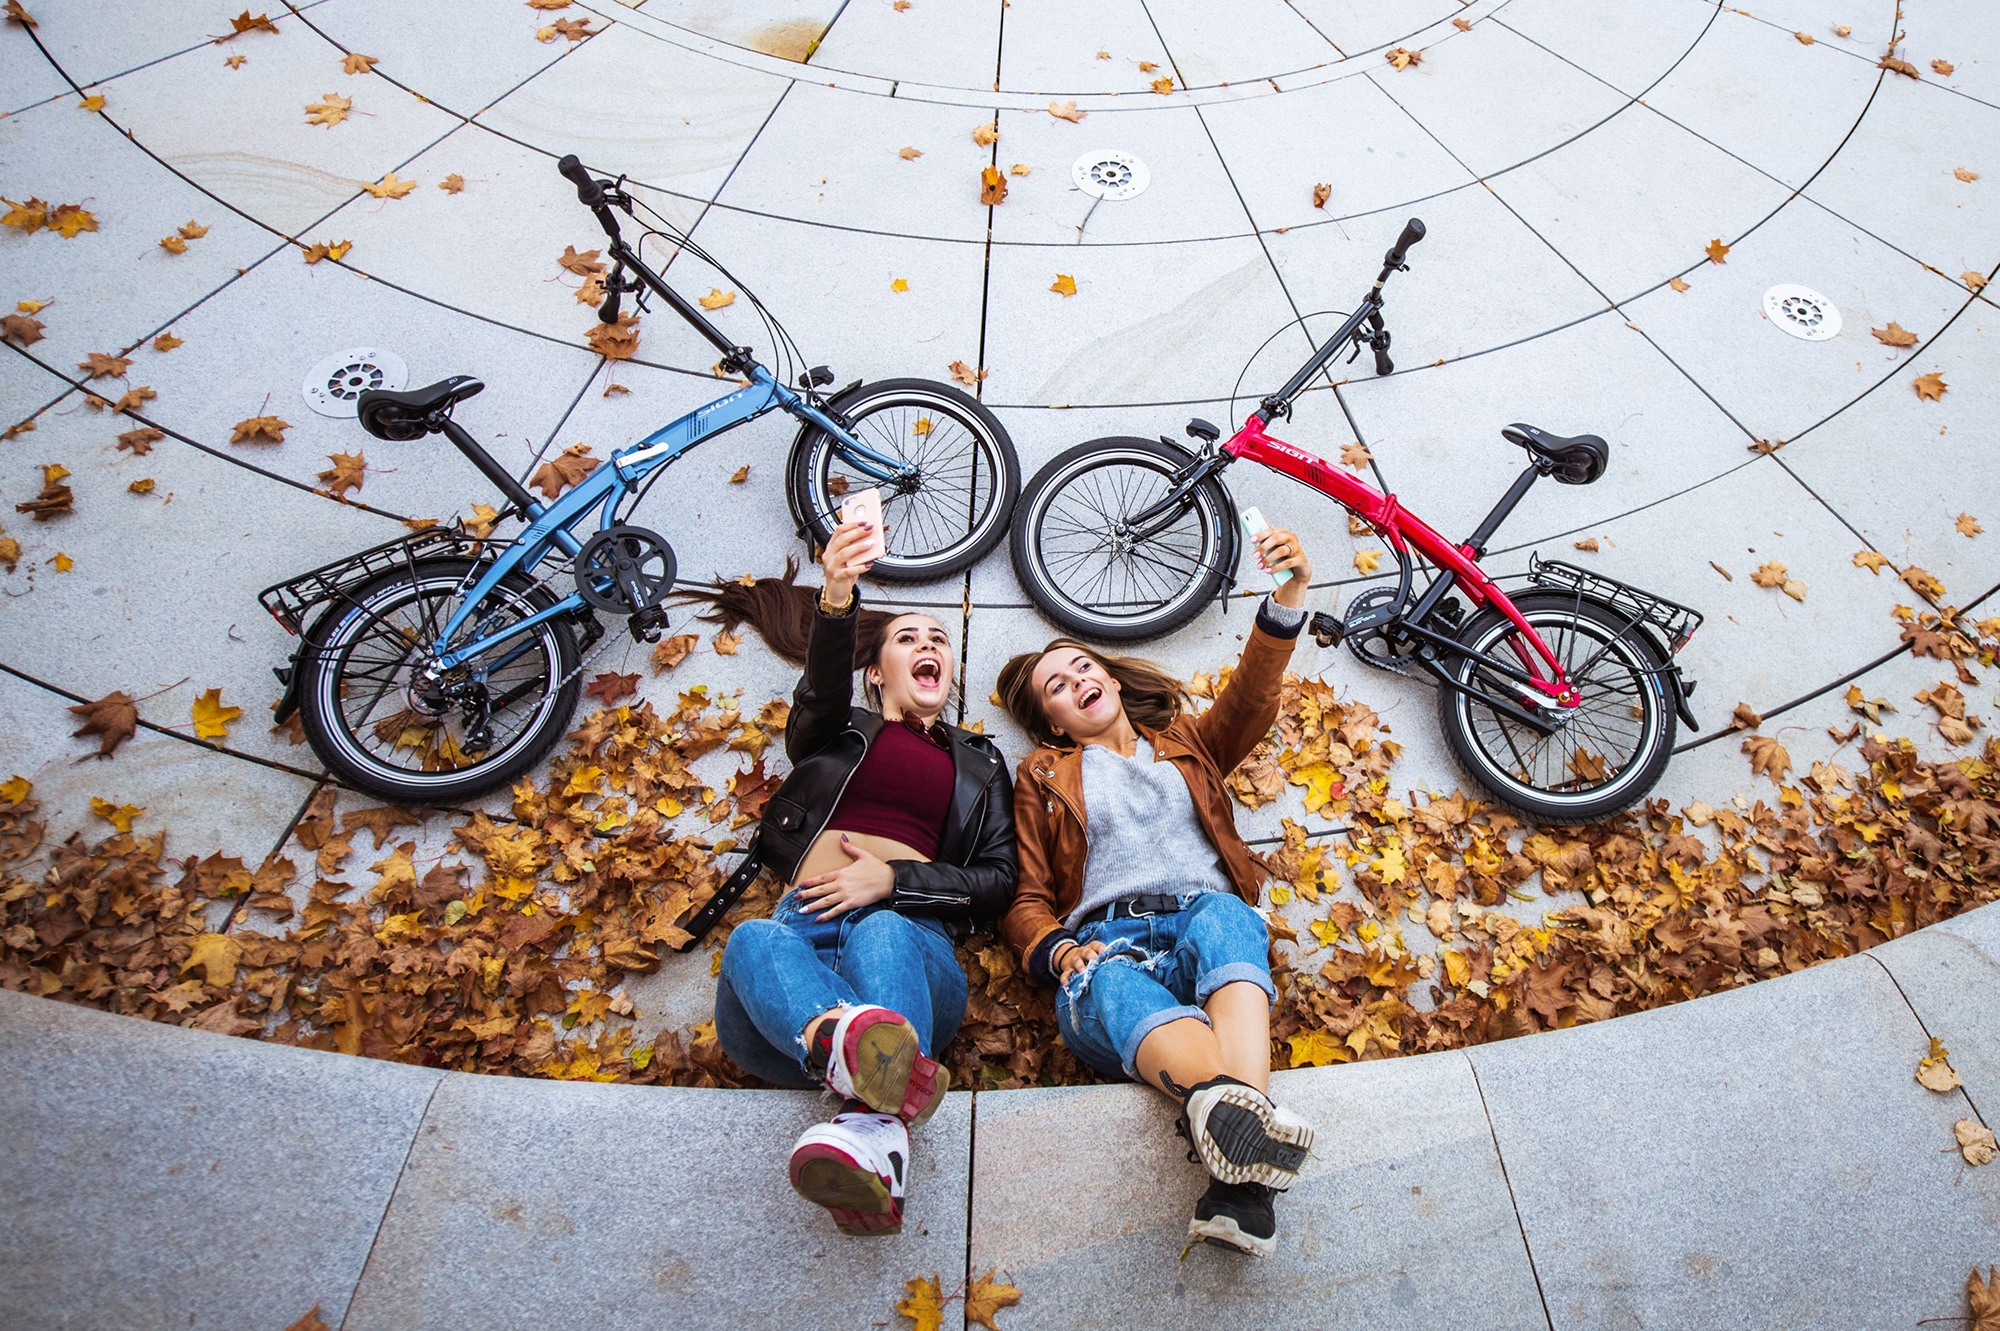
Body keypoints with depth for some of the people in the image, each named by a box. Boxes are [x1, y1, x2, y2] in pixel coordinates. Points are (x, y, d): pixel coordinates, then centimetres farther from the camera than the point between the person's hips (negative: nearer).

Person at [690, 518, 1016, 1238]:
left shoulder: (979, 763, 29)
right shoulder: (839, 733, 27)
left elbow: (999, 879, 17)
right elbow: (821, 694, 0)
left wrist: (894, 878, -2)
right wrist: (836, 601, -23)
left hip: (909, 927, 0)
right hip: (804, 917, 1)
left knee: (882, 934, -37)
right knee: (754, 941, -36)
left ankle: (870, 1133, -64)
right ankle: (849, 1044, -68)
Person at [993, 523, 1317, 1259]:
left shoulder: (1188, 743, 30)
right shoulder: (1043, 777, 26)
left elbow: (1250, 701, 9)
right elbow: (1026, 898, 18)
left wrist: (1288, 597, -9)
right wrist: (1056, 949, -7)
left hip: (1206, 921, 1)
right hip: (1105, 943, -1)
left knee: (1220, 915, -36)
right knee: (1115, 994, -38)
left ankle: (1237, 1180, -56)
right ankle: (1243, 1113, -67)